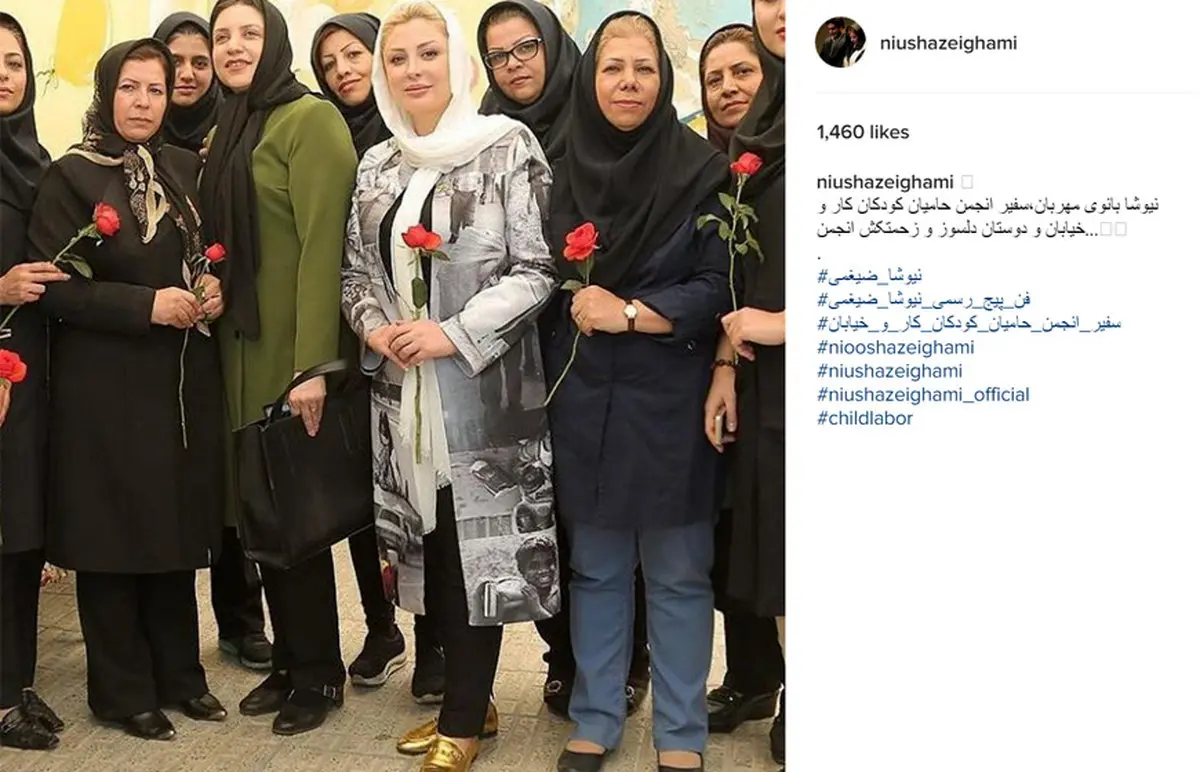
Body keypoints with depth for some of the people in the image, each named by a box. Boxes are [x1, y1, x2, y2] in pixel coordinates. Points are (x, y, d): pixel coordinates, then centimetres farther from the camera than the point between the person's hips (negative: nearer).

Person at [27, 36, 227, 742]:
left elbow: (210, 254, 20)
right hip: (106, 385, -5)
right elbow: (54, 286, -11)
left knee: (177, 526, 10)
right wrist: (145, 305, -20)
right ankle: (124, 690, 16)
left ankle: (179, 673, 24)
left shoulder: (187, 168, 10)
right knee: (113, 534, 2)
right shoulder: (71, 177, -6)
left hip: (184, 379, 5)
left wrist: (214, 290, -2)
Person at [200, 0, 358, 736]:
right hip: (239, 348, 8)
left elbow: (323, 244, -17)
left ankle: (321, 673, 14)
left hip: (291, 348, -7)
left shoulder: (311, 119, -9)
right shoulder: (225, 133, 16)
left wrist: (313, 364, -22)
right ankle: (288, 661, 24)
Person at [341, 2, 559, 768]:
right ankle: (469, 699, 25)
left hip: (482, 381, -5)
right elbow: (357, 270, 16)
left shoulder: (507, 147, -5)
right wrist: (377, 329, -5)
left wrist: (455, 333, -17)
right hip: (405, 385, 6)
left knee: (477, 541, 0)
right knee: (432, 542, 10)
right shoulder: (378, 165, 12)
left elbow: (538, 268, -10)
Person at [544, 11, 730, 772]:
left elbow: (717, 287, -8)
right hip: (583, 395, 3)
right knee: (595, 566, 12)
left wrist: (629, 314, -16)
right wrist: (579, 305, -5)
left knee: (677, 573, 5)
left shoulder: (703, 170, -4)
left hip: (670, 397, -3)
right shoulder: (565, 170, 6)